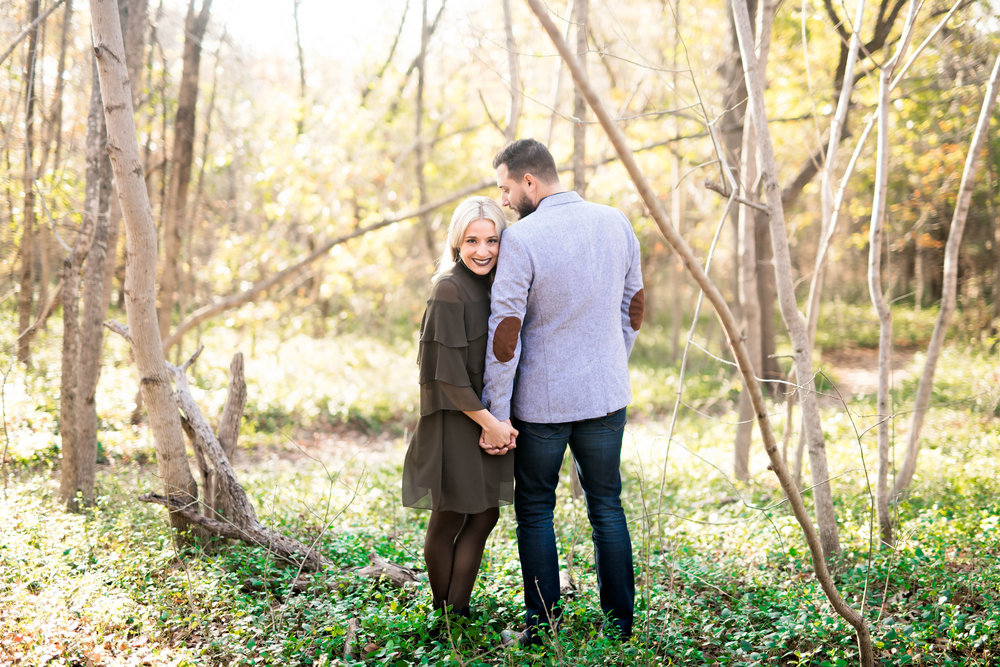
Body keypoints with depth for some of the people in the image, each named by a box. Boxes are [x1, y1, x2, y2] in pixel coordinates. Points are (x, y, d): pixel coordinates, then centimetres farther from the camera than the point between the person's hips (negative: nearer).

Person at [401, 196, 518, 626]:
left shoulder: (490, 286, 8)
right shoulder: (450, 290, -17)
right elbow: (448, 373, -19)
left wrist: (501, 423, 1)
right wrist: (490, 423, -17)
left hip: (487, 418, 8)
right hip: (454, 423, -8)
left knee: (483, 518, 10)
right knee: (448, 522, 6)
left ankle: (458, 611, 20)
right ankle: (442, 613, 21)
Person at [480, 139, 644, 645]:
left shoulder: (521, 238, -16)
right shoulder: (616, 224, 1)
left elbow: (505, 334, -16)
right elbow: (633, 310, 10)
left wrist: (496, 412, -10)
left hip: (542, 400, -4)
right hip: (606, 394, 4)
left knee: (535, 510, 11)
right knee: (606, 504, 15)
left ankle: (542, 623, 13)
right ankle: (619, 620, 18)